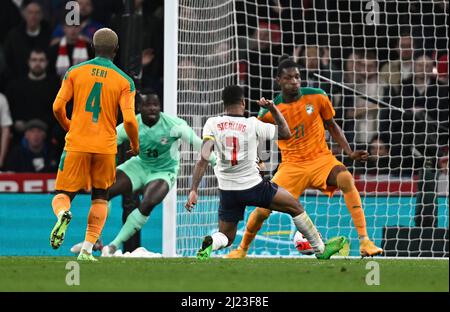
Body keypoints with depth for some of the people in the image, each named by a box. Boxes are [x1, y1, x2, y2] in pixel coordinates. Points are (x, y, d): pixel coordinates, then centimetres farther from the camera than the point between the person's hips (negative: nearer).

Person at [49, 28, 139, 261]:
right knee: (100, 198, 16)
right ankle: (87, 249, 4)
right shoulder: (124, 81, 0)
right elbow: (129, 120, -10)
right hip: (105, 147, 0)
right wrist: (135, 146, 9)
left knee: (62, 195, 7)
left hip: (76, 145, 0)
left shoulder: (75, 72, 2)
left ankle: (63, 214, -30)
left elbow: (58, 107, -3)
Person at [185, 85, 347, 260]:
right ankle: (321, 249, 27)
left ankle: (210, 243, -22)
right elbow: (286, 134, 7)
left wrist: (194, 190, -16)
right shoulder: (252, 124, -7)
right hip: (253, 186, -2)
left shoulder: (212, 124, -5)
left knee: (226, 238, 14)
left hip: (227, 191, 2)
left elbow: (203, 160, -14)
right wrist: (272, 108, 17)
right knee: (295, 207, 19)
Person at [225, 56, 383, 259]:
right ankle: (242, 249, 24)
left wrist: (350, 153, 1)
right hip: (291, 166, 1)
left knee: (346, 179, -33)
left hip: (321, 159, -1)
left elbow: (332, 126, 9)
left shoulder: (317, 98, -6)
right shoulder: (270, 111, -8)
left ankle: (364, 242, -33)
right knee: (263, 210, -9)